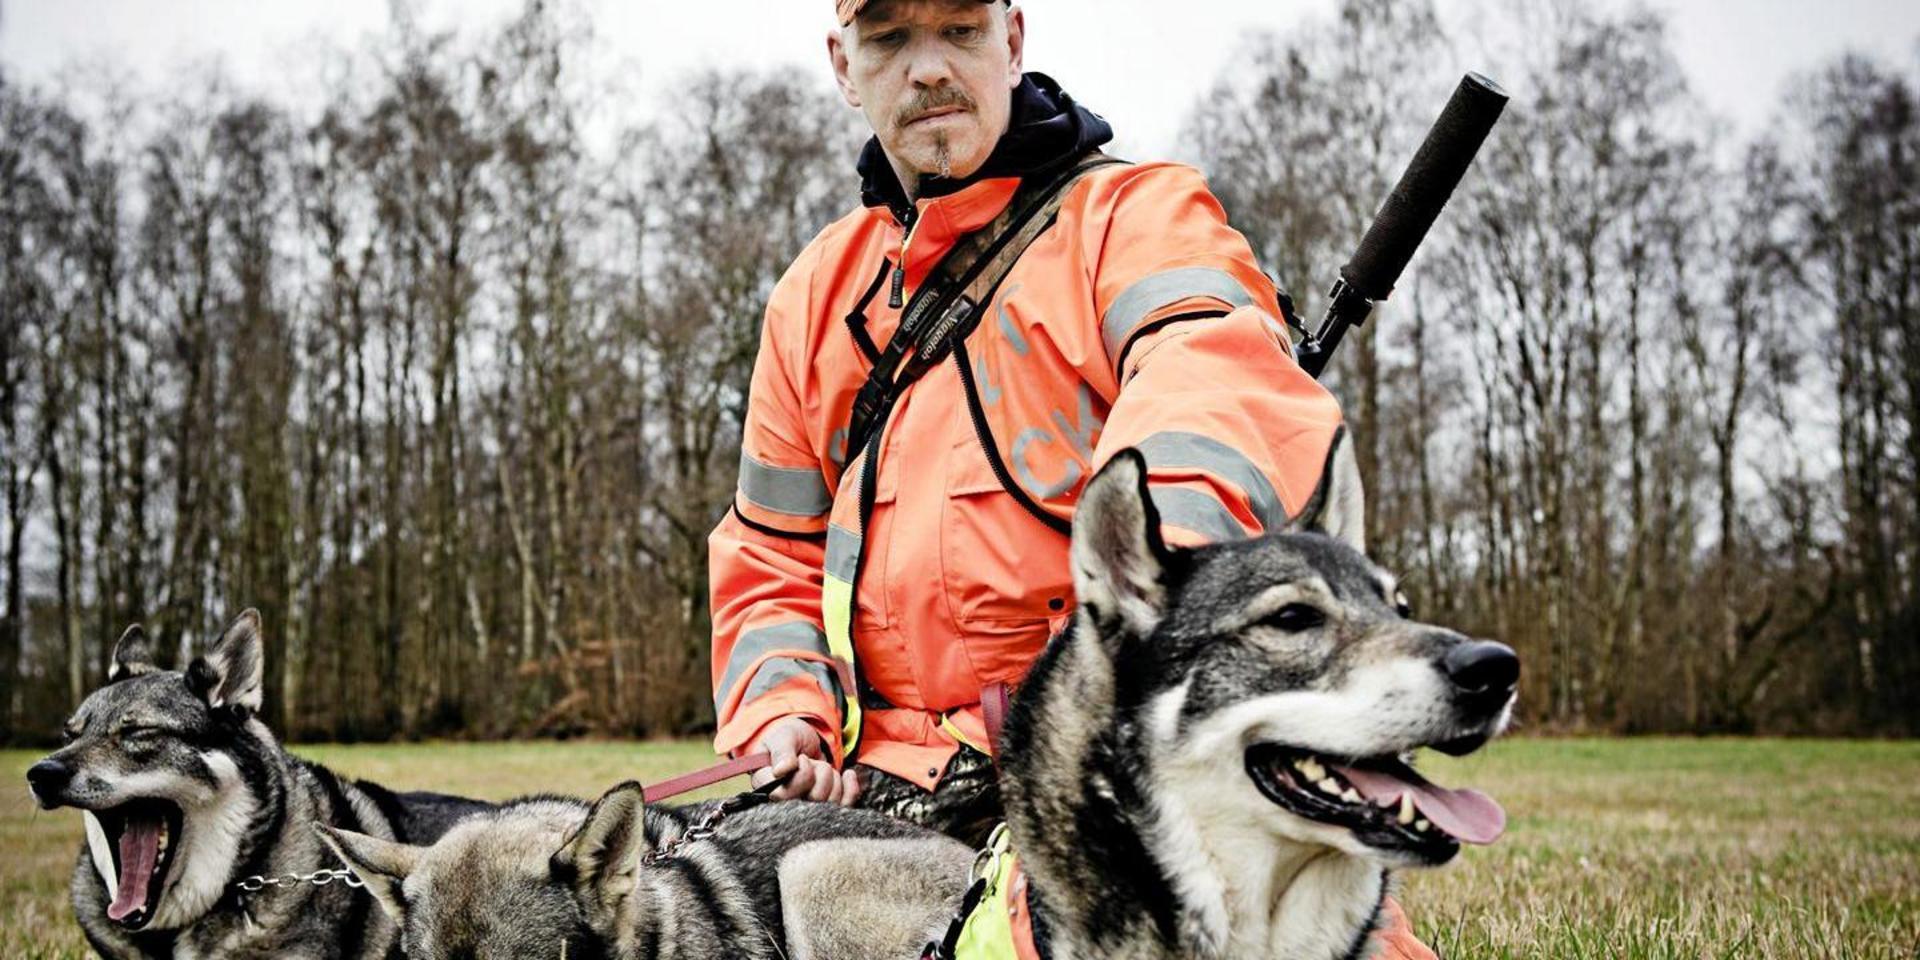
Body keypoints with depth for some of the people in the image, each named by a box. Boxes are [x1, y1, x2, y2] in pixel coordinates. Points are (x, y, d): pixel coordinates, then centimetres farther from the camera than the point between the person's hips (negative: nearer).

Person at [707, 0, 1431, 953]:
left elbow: (1219, 386, -20)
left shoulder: (1137, 213, 3)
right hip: (893, 784, 4)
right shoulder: (815, 295, 20)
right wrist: (783, 711, 4)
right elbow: (771, 560, 25)